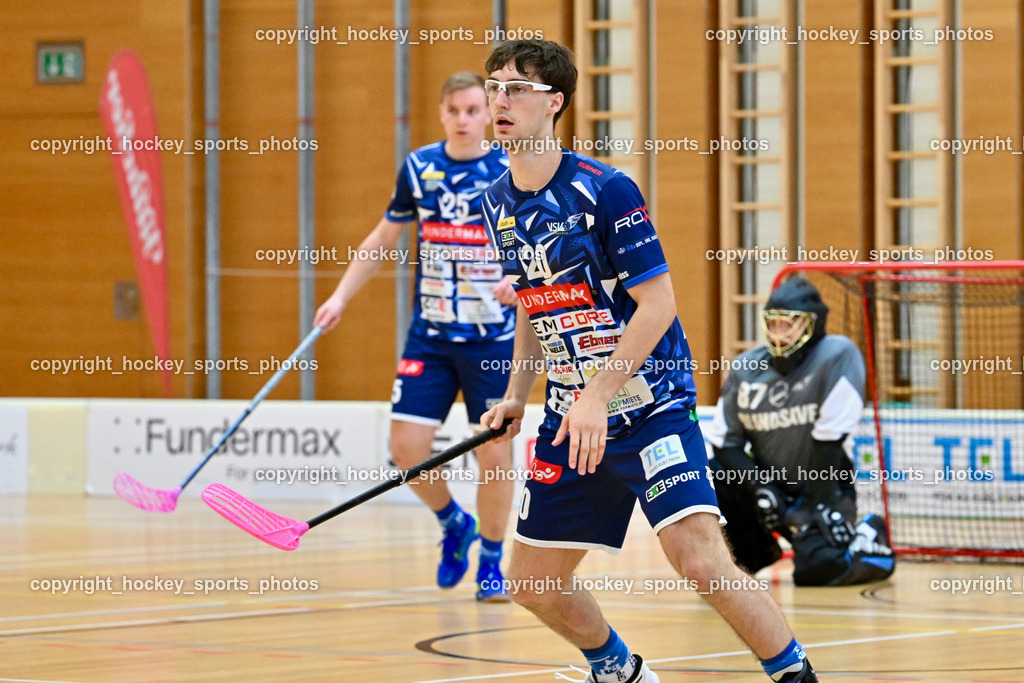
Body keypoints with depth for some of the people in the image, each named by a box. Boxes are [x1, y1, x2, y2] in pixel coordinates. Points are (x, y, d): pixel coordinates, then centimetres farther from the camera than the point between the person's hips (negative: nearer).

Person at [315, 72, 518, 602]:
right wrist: (341, 295, 12)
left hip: (493, 338, -3)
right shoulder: (419, 167, 4)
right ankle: (454, 525, 23)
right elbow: (384, 237, 17)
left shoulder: (514, 172, -6)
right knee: (407, 446, -5)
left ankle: (491, 562, 17)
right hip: (430, 335, 3)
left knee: (494, 452, -4)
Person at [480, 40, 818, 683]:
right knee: (533, 582, 7)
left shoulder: (607, 189, -14)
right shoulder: (499, 203, 7)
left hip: (650, 406, -7)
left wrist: (598, 395, -21)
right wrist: (516, 394, 12)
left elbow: (657, 304, -16)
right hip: (572, 415, 7)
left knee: (702, 560, -22)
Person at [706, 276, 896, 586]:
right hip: (767, 484, 5)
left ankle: (867, 541, 9)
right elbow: (724, 441, 0)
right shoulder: (746, 368, -2)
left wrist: (817, 504, -21)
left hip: (822, 487, -4)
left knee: (817, 568, -29)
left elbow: (831, 437, -20)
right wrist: (758, 487, -16)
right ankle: (753, 551, 7)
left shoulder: (837, 356, -17)